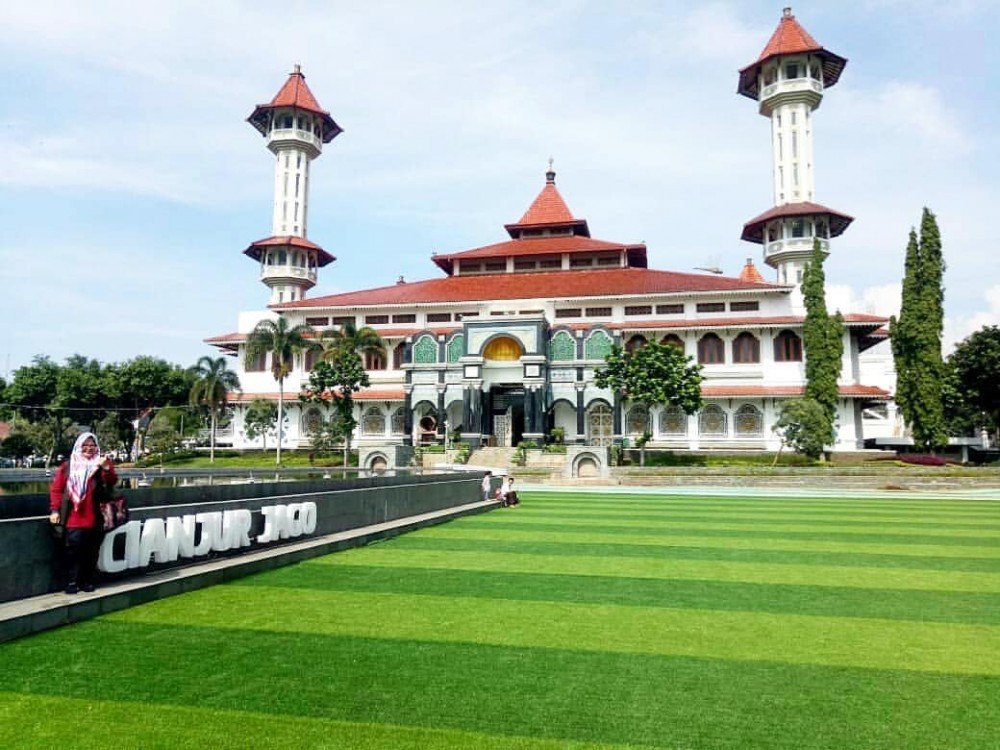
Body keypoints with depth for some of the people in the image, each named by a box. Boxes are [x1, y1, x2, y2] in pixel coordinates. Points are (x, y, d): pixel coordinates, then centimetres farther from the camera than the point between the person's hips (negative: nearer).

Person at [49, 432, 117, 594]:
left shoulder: (101, 464, 7)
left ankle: (87, 581, 16)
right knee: (73, 548, -6)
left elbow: (111, 482, -11)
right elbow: (56, 489, 6)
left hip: (94, 519, 1)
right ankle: (72, 582, 2)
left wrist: (106, 468, -30)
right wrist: (54, 510, -3)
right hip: (73, 519, -1)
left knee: (91, 550, 6)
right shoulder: (68, 466, 7)